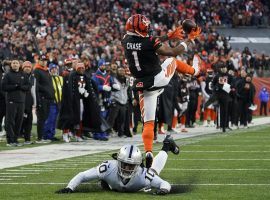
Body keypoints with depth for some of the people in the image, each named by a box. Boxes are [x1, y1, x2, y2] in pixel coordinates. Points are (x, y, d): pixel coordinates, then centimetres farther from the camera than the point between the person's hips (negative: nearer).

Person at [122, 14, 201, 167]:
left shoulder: (126, 41, -4)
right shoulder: (150, 43, -20)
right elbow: (174, 52, -10)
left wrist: (169, 36, 19)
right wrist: (190, 39, 3)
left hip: (144, 86, 3)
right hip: (160, 79, -3)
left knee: (148, 122, 5)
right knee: (172, 60, 29)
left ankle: (148, 152, -12)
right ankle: (194, 70, 58)